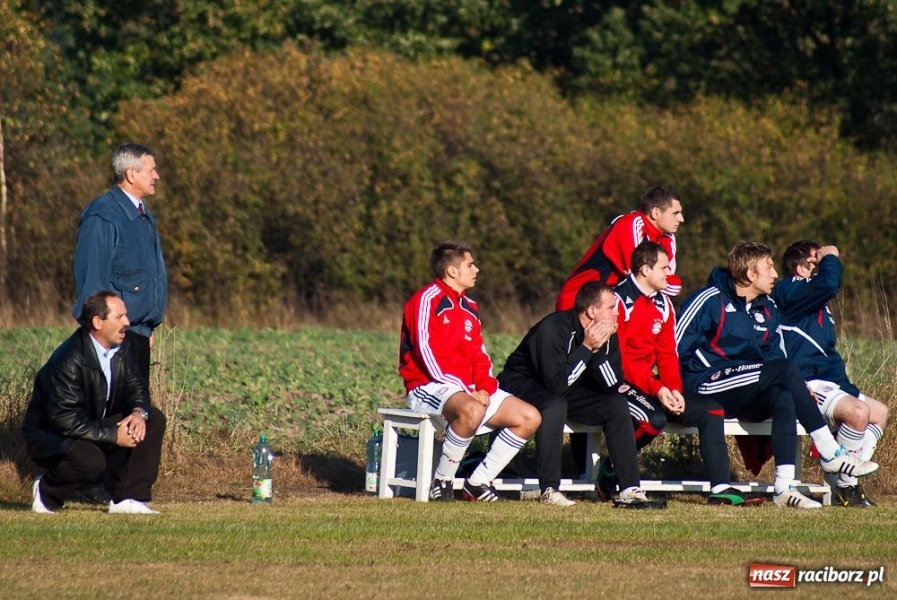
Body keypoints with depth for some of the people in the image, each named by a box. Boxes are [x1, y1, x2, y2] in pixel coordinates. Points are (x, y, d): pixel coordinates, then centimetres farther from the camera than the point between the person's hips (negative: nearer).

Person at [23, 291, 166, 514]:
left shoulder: (120, 348, -2)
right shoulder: (69, 360, -28)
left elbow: (136, 386, 8)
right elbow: (65, 418, -30)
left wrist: (139, 412, -17)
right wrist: (113, 436, -29)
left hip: (95, 425, 9)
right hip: (50, 435, -9)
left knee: (154, 419, -6)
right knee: (90, 461, -38)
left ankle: (126, 498, -6)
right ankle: (46, 491, -5)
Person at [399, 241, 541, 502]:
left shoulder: (469, 307, 19)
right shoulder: (427, 300, -8)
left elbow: (479, 356, 18)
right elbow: (427, 354, -17)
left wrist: (485, 389, -3)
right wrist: (465, 392, -21)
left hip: (469, 391, 9)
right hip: (429, 387, -9)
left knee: (529, 417, -4)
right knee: (472, 411, -40)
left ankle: (478, 482, -1)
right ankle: (442, 481, -24)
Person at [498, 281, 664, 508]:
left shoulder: (607, 335, -7)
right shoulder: (553, 328, -28)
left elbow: (613, 385, -13)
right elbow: (557, 383, -35)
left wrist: (598, 350, -26)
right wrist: (586, 348, -32)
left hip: (566, 389, 7)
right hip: (522, 384, -7)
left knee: (617, 404, -10)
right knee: (555, 405, -37)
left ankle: (630, 489, -9)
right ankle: (549, 490, -31)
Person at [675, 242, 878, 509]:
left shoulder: (767, 311, 16)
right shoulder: (710, 300, -7)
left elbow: (775, 355, 16)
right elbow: (677, 346, -10)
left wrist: (798, 388, -3)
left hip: (747, 398, 7)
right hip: (705, 387, -7)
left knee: (782, 396, -27)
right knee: (785, 369, -24)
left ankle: (785, 486, -33)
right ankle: (830, 454, -21)